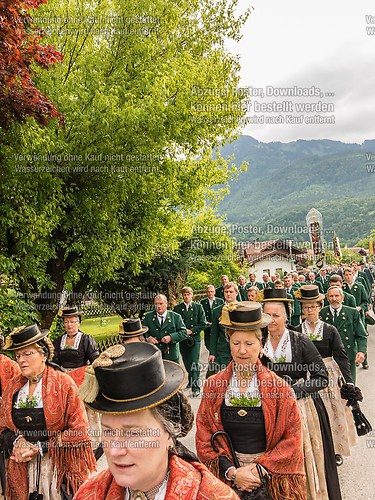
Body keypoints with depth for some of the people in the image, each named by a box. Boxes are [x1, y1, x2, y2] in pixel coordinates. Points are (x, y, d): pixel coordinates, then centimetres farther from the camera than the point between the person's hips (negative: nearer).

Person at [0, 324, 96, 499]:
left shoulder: (64, 383, -11)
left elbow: (79, 430, -12)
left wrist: (40, 448, -15)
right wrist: (16, 440, -11)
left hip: (61, 467, -4)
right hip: (24, 469, 4)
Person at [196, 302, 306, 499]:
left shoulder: (278, 387, -10)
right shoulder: (213, 386, -7)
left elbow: (292, 438, -8)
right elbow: (203, 437, -5)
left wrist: (260, 468, -16)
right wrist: (231, 471, -15)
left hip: (272, 480, -1)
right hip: (226, 479, 1)